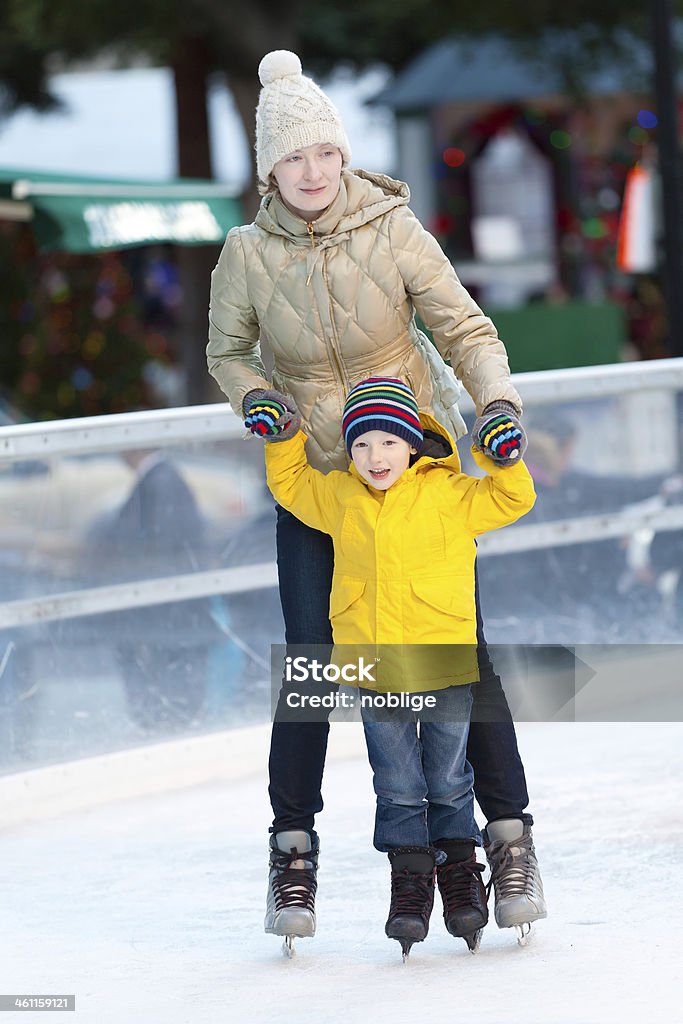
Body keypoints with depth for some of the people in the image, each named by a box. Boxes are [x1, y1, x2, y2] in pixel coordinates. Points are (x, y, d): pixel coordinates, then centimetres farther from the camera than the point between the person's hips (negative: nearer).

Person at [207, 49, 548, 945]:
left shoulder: (391, 229, -15)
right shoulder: (249, 254, -11)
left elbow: (466, 329, -8)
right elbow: (227, 351, 7)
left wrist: (497, 400, -25)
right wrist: (253, 397, -14)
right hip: (314, 473, 1)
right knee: (311, 659, -4)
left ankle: (510, 829, 5)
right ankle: (294, 842, 9)